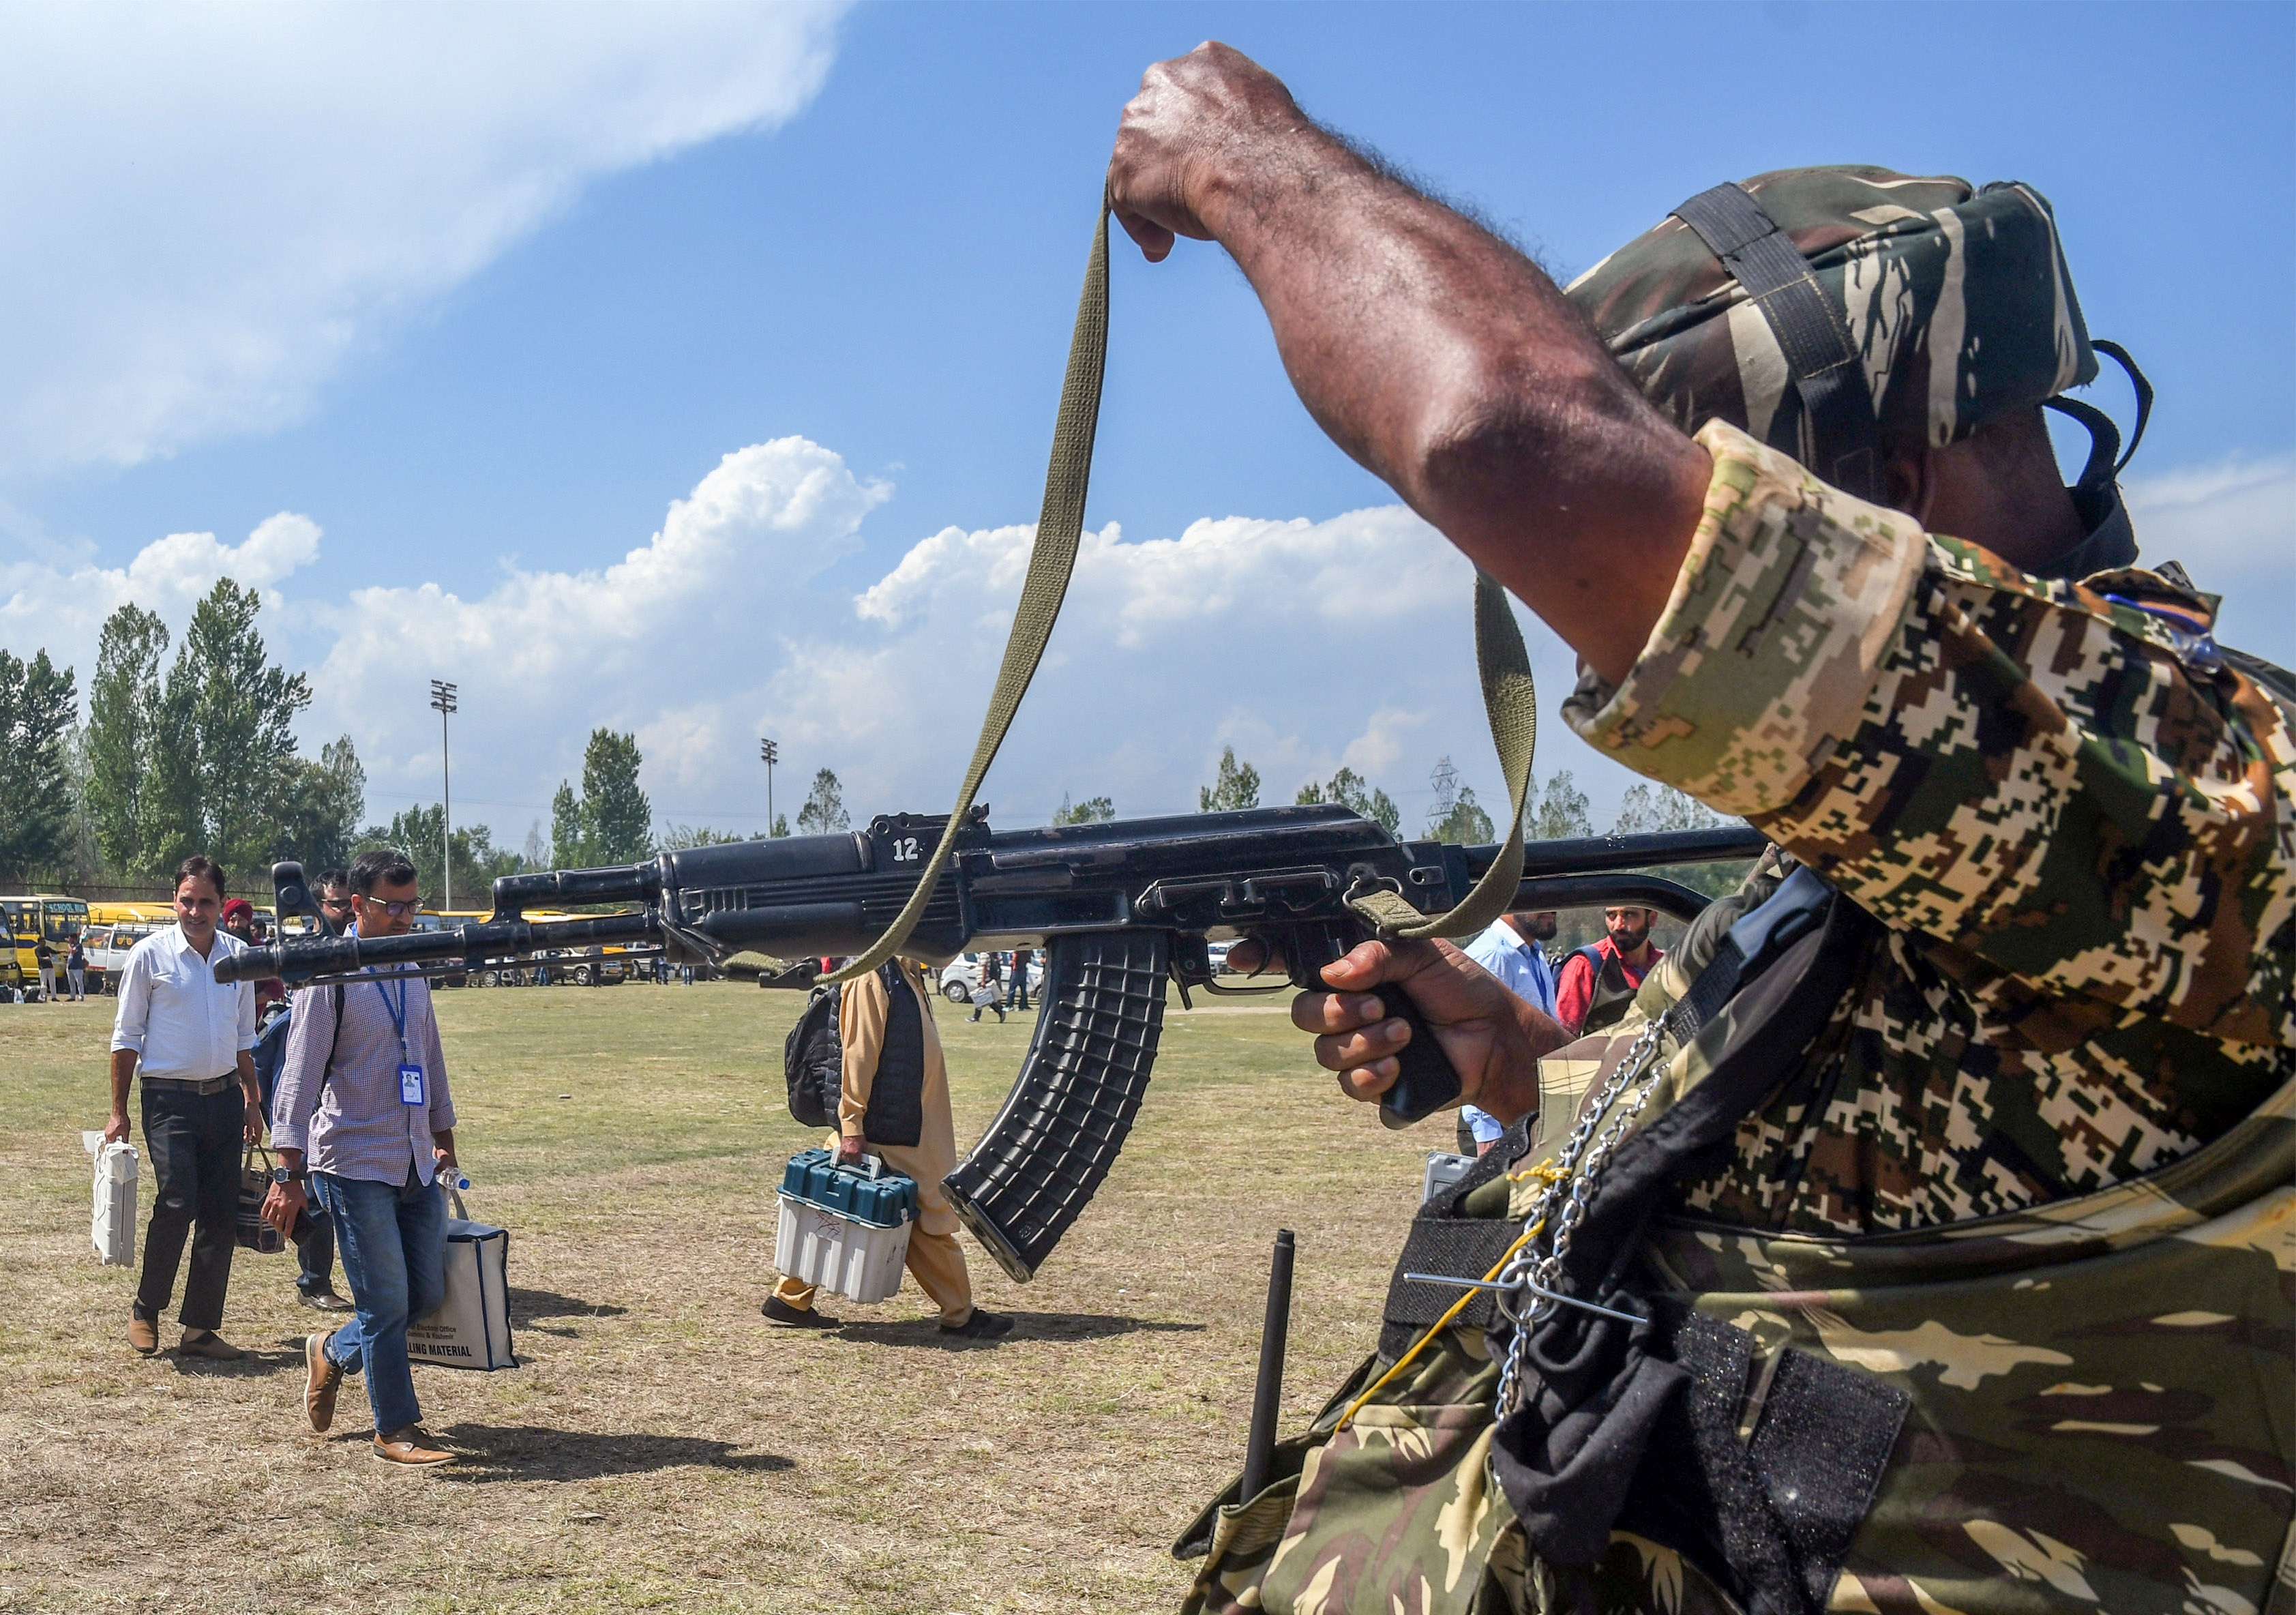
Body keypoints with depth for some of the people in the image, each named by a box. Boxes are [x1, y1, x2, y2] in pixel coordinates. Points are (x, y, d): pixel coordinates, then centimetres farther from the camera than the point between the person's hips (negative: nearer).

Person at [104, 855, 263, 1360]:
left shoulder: (237, 956, 8)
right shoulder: (150, 954, -4)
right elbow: (126, 1035, -1)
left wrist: (252, 1100, 15)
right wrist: (118, 1110, -4)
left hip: (223, 1096, 4)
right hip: (170, 1098, -4)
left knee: (221, 1215, 3)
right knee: (177, 1204, -14)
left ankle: (200, 1327, 12)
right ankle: (145, 1310, 9)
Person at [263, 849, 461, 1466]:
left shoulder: (412, 971, 12)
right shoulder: (330, 976, -10)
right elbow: (300, 1074, -12)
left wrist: (443, 1135, 25)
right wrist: (290, 1173, -15)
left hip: (415, 1164, 7)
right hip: (353, 1164, -7)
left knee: (428, 1294, 9)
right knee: (386, 1302, -3)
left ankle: (334, 1352, 33)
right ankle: (396, 1429, 10)